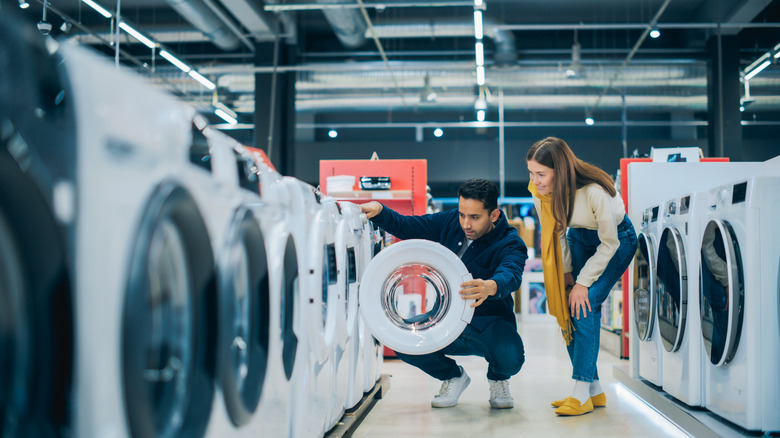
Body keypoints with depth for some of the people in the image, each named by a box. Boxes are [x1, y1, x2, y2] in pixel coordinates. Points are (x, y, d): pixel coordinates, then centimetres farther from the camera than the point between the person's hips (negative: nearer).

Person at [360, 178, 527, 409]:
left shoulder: (510, 244, -18)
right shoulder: (451, 222, -2)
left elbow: (511, 274, -40)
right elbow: (405, 226, 4)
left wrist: (490, 286, -64)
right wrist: (378, 210, -17)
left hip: (488, 322, -4)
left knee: (510, 357, -35)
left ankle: (498, 379, 10)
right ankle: (453, 376, 11)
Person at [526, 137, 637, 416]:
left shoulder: (595, 191, -36)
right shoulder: (539, 192, -19)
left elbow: (609, 244, -24)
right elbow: (555, 234, -1)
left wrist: (583, 283, -22)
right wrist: (567, 273, -6)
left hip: (618, 239, -6)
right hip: (580, 238, 6)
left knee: (585, 304, -20)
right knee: (567, 306, -5)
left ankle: (582, 393, -16)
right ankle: (594, 389, 7)